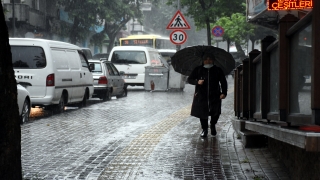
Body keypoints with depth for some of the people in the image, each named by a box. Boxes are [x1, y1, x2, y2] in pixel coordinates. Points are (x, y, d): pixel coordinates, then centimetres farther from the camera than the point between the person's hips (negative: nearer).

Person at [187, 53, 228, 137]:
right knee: (202, 112, 0)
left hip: (214, 96, 0)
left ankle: (213, 126, 25)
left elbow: (223, 82, 7)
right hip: (201, 96, 0)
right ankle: (204, 129, 21)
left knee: (216, 113, -5)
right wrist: (197, 82, -15)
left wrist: (224, 93, -6)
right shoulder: (198, 70, 5)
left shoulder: (218, 70, 7)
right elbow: (189, 79, 5)